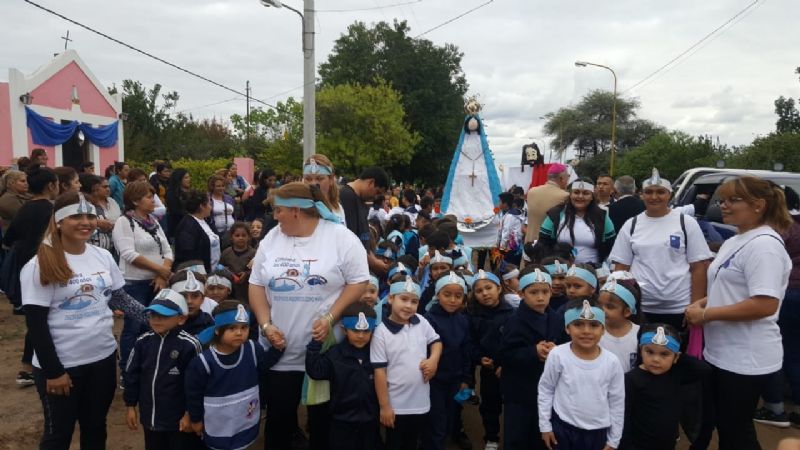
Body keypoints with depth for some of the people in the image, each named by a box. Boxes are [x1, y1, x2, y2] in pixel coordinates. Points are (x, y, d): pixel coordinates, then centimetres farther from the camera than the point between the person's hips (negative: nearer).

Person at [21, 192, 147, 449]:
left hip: (103, 357, 5)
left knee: (96, 428, 19)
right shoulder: (40, 266, -14)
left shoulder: (103, 257, 2)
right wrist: (53, 371, -14)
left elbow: (119, 299, 10)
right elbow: (36, 324, -14)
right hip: (61, 365, -4)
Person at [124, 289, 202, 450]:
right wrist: (130, 405, 9)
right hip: (149, 416, 5)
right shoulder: (143, 341, -3)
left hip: (179, 419, -5)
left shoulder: (189, 345, -18)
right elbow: (131, 374, 8)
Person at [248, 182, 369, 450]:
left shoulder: (340, 238, -9)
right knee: (279, 417, 13)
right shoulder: (272, 239, 5)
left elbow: (359, 282, -10)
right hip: (280, 350, 4)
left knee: (323, 417, 12)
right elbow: (256, 285, 8)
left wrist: (330, 318, -19)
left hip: (326, 349, -3)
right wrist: (266, 325, -5)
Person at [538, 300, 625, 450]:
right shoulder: (557, 355, -15)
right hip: (563, 428, -1)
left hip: (598, 432, 2)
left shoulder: (612, 362, -10)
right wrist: (545, 425, 1)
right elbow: (545, 390, -2)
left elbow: (617, 402, 1)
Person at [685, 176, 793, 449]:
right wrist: (703, 302, 4)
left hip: (746, 359, -9)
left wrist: (706, 314, -21)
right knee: (725, 427, 20)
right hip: (722, 353, 9)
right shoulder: (734, 242, 12)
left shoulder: (764, 245, -19)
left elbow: (765, 305, -27)